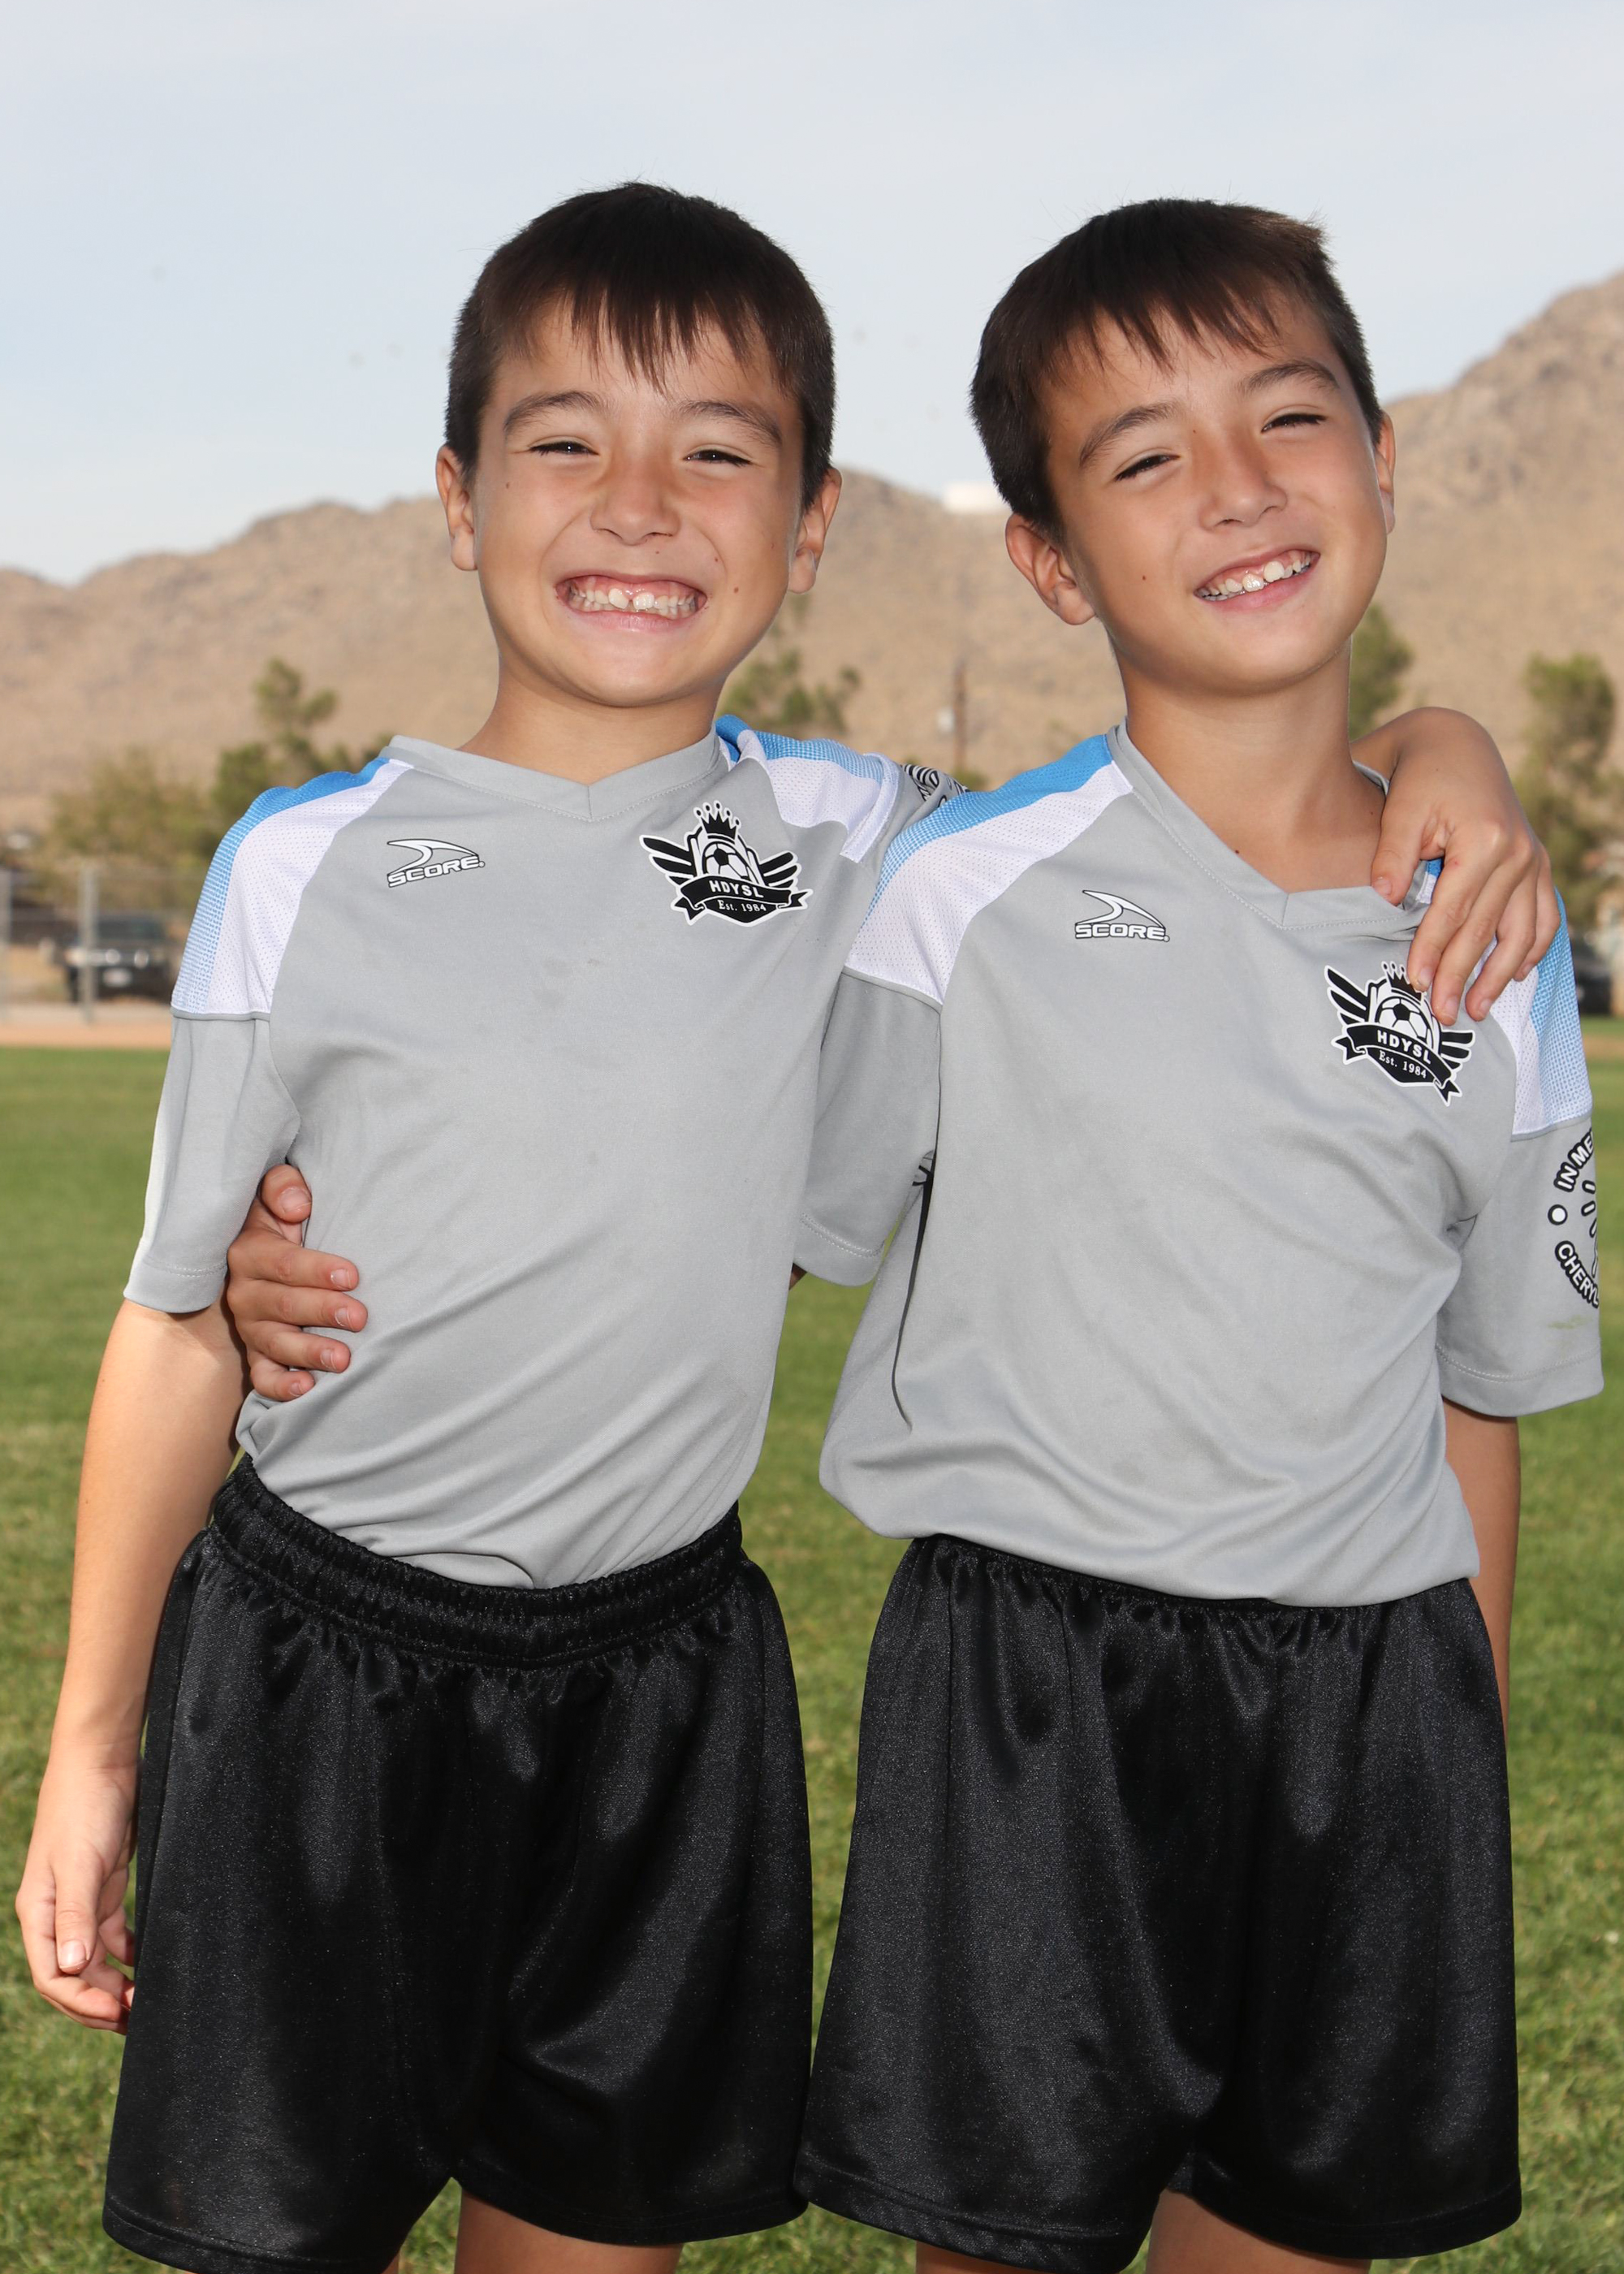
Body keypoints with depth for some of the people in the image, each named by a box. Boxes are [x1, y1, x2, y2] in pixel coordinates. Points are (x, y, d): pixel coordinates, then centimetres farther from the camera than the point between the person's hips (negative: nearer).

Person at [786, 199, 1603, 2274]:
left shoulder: (1496, 958, 5)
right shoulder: (961, 894, -7)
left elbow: (1480, 1390, 11)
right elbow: (778, 1239, 1)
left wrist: (1468, 1761, 13)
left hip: (1368, 1696, 3)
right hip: (1028, 1683, -3)